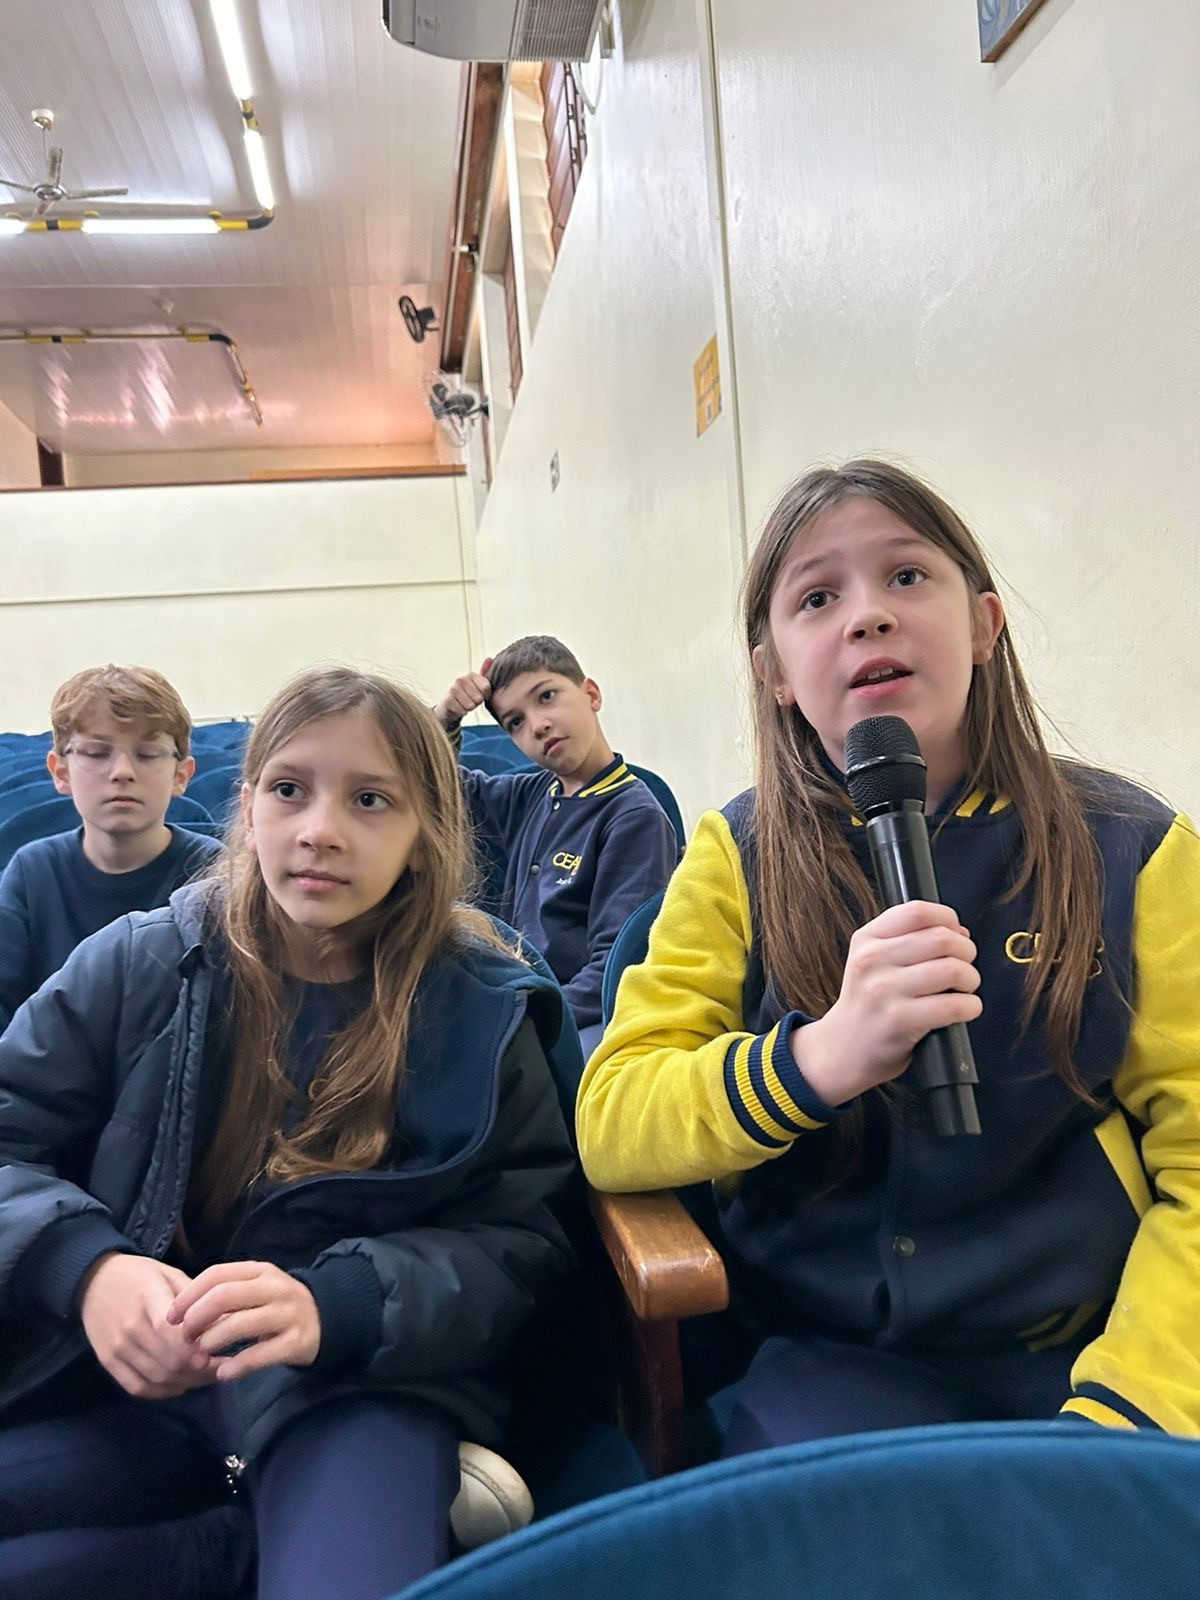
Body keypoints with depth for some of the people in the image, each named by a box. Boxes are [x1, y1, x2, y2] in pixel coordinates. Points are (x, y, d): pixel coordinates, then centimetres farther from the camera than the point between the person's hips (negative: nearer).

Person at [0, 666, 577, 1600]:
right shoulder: (138, 966, 0)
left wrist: (336, 1303, -23)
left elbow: (524, 1240, -5)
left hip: (361, 1385, -3)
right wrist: (87, 1266, -20)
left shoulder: (480, 1011, -3)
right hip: (120, 1376, 4)